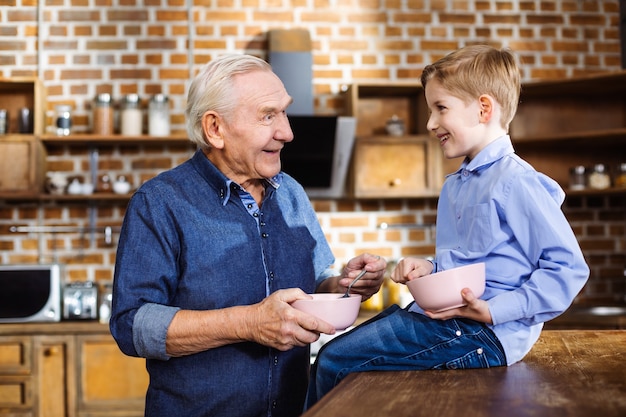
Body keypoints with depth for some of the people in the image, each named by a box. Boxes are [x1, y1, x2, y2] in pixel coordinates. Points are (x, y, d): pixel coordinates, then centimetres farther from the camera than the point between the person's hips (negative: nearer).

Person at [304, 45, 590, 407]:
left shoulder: (516, 183, -15)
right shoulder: (454, 185, 17)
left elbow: (569, 267, -17)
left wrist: (495, 310, -22)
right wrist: (429, 268, 9)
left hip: (485, 336, -10)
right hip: (442, 315, 10)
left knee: (335, 362, -14)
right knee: (331, 355, 6)